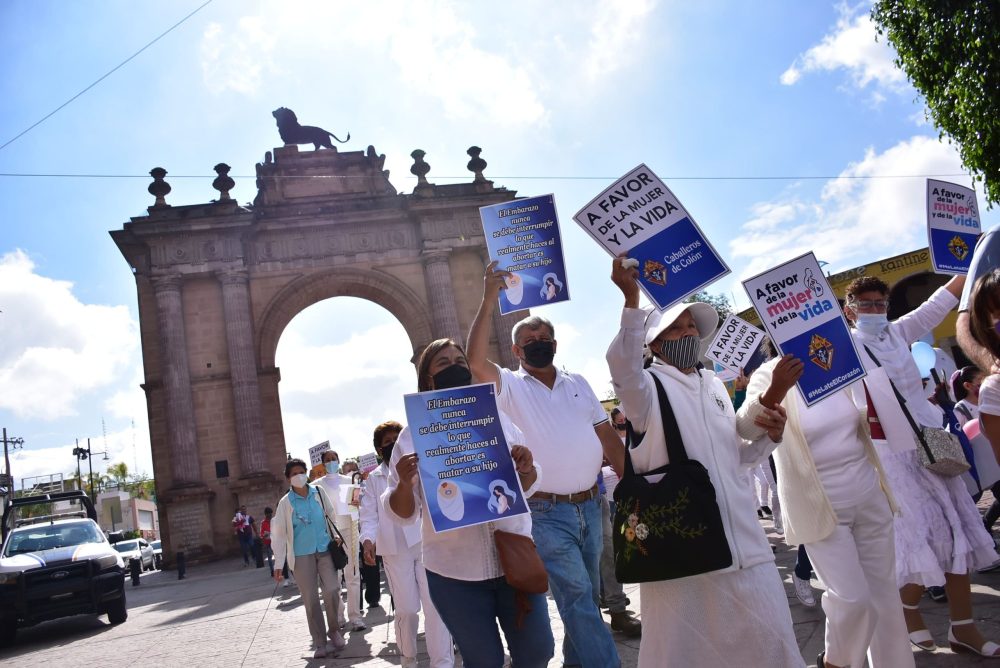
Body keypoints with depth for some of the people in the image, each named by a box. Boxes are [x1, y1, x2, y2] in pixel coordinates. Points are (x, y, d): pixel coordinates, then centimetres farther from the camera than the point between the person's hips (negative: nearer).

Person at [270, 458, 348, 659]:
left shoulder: (319, 492, 1)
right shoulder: (286, 502, -3)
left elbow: (332, 515, 9)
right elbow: (279, 534, -2)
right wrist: (278, 564, -4)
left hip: (325, 550, 1)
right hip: (302, 555, -1)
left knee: (332, 591, -11)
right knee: (310, 600, 2)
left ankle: (333, 630, 14)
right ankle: (320, 643, 14)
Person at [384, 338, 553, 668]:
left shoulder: (496, 417, 4)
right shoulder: (414, 435, -4)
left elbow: (526, 487, 10)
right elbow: (402, 514, -4)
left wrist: (526, 469, -13)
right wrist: (404, 483, -25)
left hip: (515, 557, 2)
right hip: (454, 570, -2)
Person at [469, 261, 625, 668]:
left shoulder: (578, 384, 12)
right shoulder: (511, 387, -3)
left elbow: (608, 437, 11)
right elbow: (476, 362, -22)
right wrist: (489, 299, -23)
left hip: (591, 506, 5)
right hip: (547, 512, -5)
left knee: (585, 597, 15)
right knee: (577, 598, -7)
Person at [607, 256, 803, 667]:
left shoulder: (714, 385, 17)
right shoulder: (648, 386, -3)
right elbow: (622, 365, -28)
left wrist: (769, 436, 4)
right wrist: (632, 300, -38)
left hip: (741, 541, 6)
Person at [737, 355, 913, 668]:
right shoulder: (768, 376, -13)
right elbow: (746, 428, -33)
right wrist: (776, 390, -53)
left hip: (869, 499, 5)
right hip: (819, 509, -5)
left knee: (884, 593, 12)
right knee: (852, 597, -8)